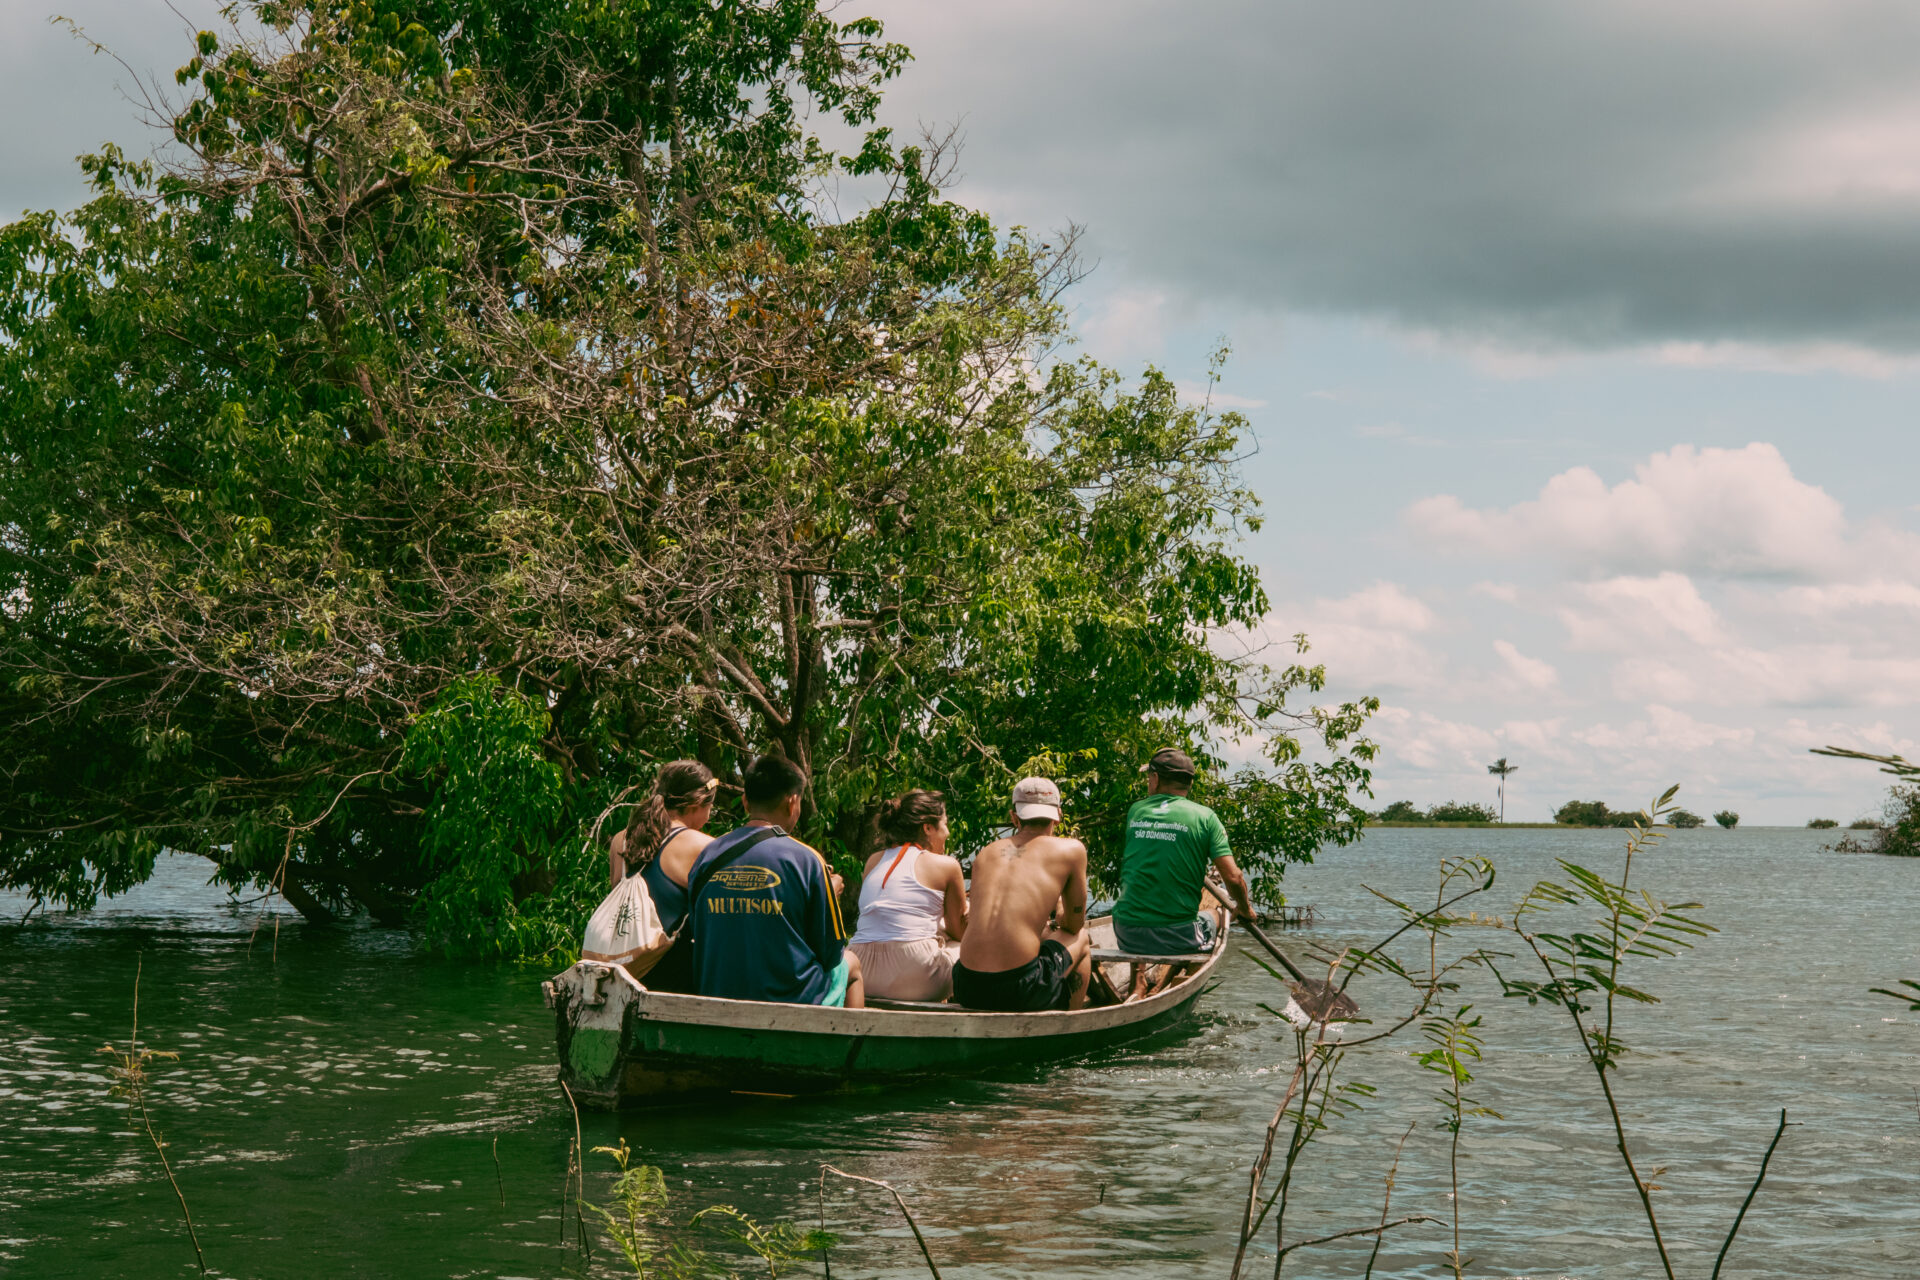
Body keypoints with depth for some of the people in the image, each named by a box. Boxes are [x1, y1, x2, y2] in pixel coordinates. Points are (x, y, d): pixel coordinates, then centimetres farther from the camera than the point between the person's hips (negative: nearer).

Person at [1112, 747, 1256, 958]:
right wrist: (1245, 909, 15)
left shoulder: (1135, 811, 7)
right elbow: (1233, 877, -7)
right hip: (1178, 939, -2)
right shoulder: (1204, 816, -2)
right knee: (1208, 918, 30)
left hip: (1127, 938, 2)